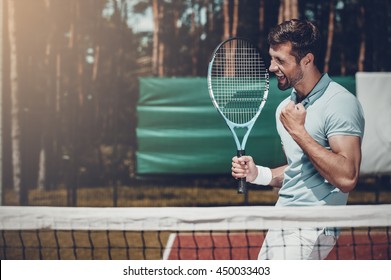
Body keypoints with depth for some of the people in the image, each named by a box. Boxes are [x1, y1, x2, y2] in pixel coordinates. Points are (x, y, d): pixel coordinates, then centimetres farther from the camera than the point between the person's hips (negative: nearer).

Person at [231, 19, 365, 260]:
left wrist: (298, 131, -20)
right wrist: (257, 173, 6)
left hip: (308, 231, -9)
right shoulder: (286, 108, 14)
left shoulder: (340, 103, -14)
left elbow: (346, 178, -24)